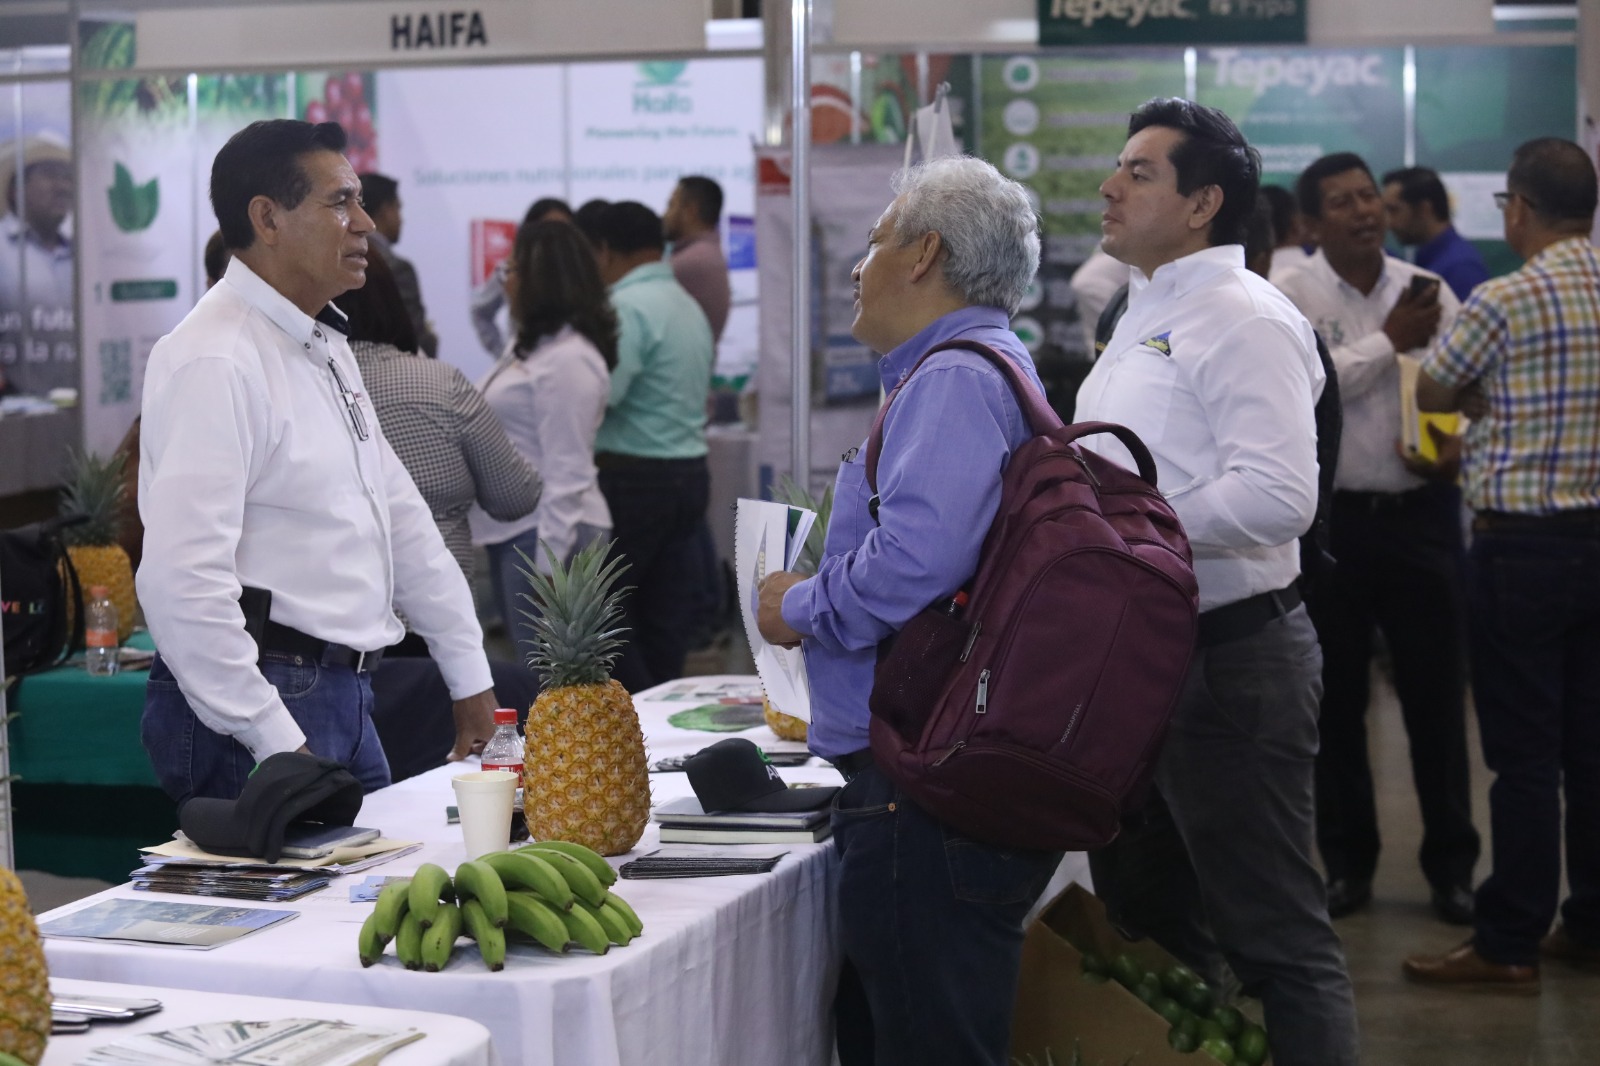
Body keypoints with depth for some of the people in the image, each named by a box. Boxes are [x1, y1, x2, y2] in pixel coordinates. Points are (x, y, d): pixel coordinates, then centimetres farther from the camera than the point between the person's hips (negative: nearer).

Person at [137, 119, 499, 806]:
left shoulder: (325, 347, 16)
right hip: (252, 713, -9)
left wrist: (471, 678, 20)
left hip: (345, 696, 9)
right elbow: (182, 579, -24)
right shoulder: (214, 361, -16)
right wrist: (275, 742, -22)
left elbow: (400, 516, 21)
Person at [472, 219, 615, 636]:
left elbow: (566, 471, -20)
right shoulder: (530, 348, 17)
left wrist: (549, 565, -22)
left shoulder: (568, 358, -15)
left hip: (550, 536, -10)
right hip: (513, 532, 10)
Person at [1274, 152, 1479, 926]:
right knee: (1336, 696, 9)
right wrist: (1389, 341, -13)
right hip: (1331, 517, -1)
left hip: (1422, 514, 2)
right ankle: (1347, 860, 24)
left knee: (1437, 693, 5)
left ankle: (1451, 863, 18)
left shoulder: (1429, 292, 5)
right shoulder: (1290, 298, -4)